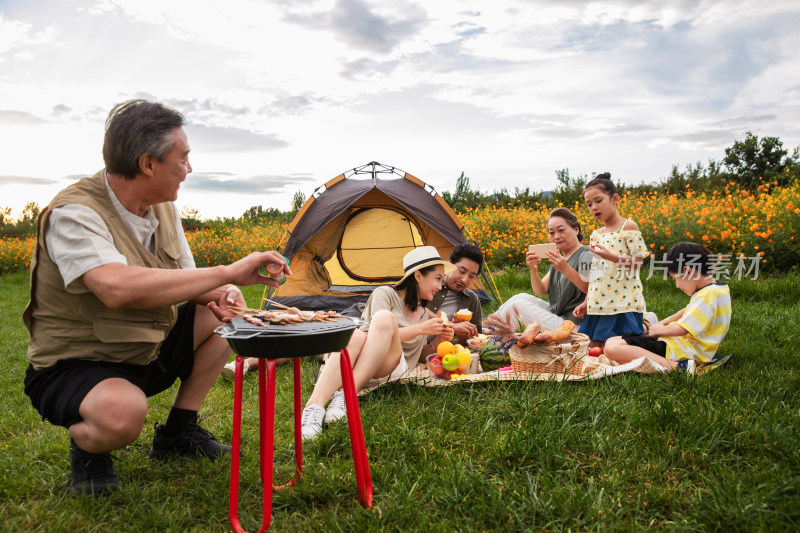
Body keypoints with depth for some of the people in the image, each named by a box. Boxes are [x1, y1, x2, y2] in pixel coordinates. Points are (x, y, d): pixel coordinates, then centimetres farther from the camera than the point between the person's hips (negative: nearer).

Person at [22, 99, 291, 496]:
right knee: (122, 412, -39)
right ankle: (86, 447, 0)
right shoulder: (74, 214, -26)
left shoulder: (162, 208, 0)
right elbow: (118, 288, -44)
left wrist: (218, 293, -17)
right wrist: (227, 273, -41)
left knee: (224, 313, -3)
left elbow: (179, 283, 8)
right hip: (71, 369, -8)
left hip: (146, 353, 8)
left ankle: (178, 432, 9)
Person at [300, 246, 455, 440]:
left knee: (385, 318, -30)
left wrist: (439, 339, 7)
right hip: (356, 363, -2)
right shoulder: (386, 294, 7)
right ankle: (314, 406, -50)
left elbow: (422, 353, 28)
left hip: (393, 368, 3)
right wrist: (420, 329, -9)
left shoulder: (425, 313, 24)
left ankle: (346, 395, -38)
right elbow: (375, 332, -7)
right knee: (355, 335, -40)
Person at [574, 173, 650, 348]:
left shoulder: (629, 227, -5)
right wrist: (586, 302, 14)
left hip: (623, 305, -7)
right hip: (598, 305, 7)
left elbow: (638, 262, -10)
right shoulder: (595, 235, 14)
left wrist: (612, 257, -24)